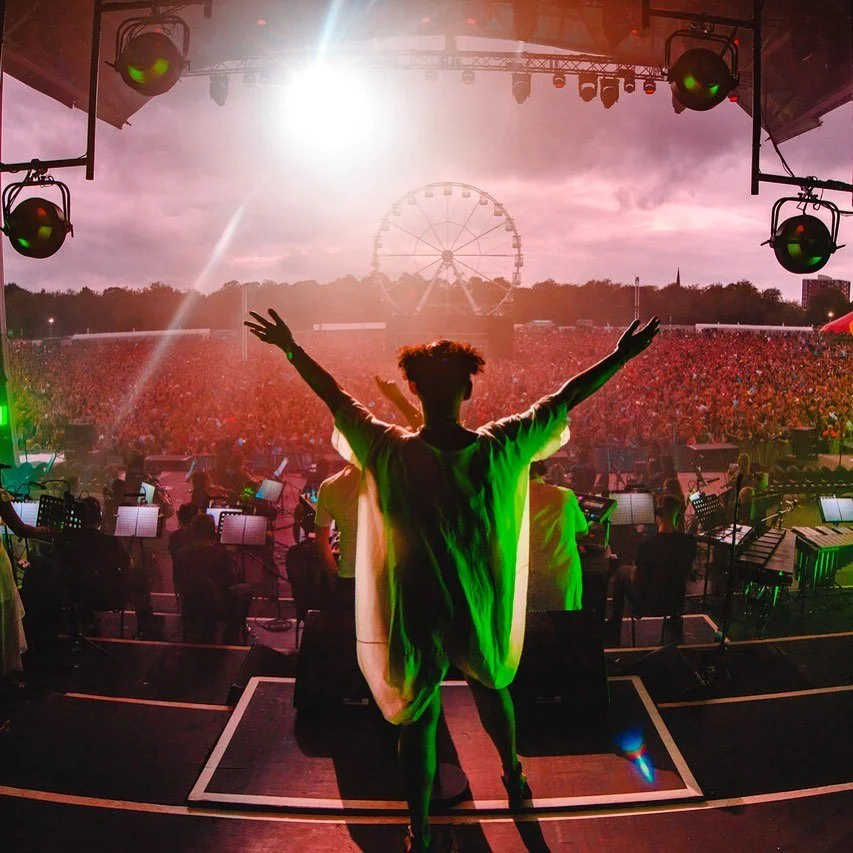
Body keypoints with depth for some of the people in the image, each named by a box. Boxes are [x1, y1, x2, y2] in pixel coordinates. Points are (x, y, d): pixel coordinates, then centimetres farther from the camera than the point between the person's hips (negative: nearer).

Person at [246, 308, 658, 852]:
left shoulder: (391, 453, -21)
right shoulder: (501, 448, -20)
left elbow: (336, 398, -9)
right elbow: (566, 398, -11)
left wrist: (292, 350, 3)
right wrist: (622, 357, -1)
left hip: (417, 613, -2)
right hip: (484, 610, 2)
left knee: (419, 717, 13)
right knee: (492, 687, 29)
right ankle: (514, 776, 53)